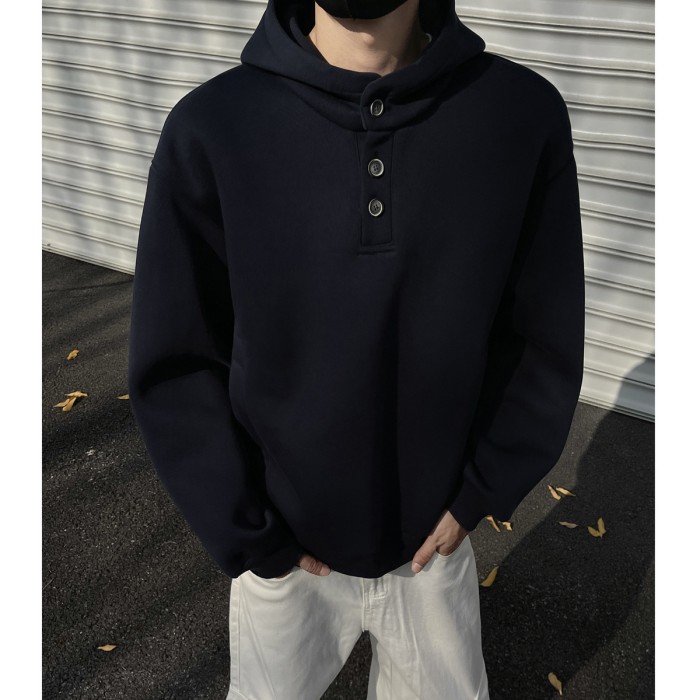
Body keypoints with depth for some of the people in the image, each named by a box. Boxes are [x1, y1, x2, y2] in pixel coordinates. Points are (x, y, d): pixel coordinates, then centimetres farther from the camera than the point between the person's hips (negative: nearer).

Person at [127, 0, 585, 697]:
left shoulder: (525, 113, -13)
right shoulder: (212, 127, -16)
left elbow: (544, 343, -4)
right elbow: (173, 364, -10)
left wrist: (478, 496, -6)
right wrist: (250, 539, -9)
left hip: (435, 540, 1)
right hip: (282, 550, 0)